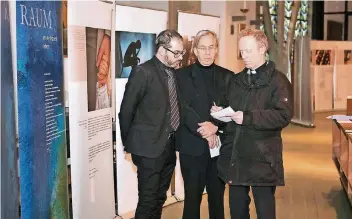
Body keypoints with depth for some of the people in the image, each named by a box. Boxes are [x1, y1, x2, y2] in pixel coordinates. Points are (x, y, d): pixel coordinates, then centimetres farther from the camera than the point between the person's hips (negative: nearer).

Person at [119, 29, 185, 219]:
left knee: (159, 198, 15)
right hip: (149, 147, -7)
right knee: (148, 201, -2)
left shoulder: (173, 73, 10)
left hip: (168, 146, 7)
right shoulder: (143, 71, -12)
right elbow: (126, 111, -9)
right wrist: (129, 144, -1)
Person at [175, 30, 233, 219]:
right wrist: (204, 132, -18)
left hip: (219, 146, 2)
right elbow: (184, 108, -8)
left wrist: (215, 126, -16)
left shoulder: (227, 76, 8)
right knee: (192, 197, 4)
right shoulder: (182, 75, 2)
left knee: (217, 196, 10)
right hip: (192, 147, -2)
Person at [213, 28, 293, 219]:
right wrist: (221, 112, 1)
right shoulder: (237, 80, 15)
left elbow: (284, 115, -17)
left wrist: (248, 118, -21)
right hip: (235, 155, 6)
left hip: (262, 158, -6)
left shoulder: (277, 80, -6)